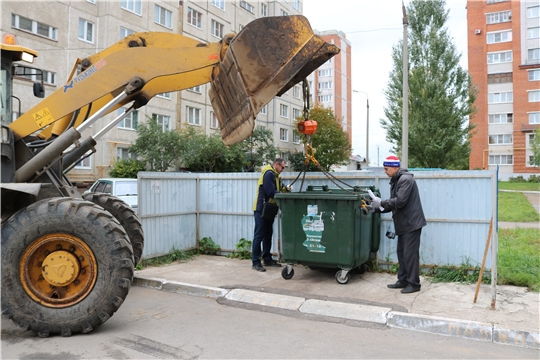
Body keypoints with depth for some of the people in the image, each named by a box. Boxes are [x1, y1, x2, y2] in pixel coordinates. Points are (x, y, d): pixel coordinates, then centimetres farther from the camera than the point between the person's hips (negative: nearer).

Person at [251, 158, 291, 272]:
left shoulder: (275, 175, 17)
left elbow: (279, 187, 18)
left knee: (268, 235, 16)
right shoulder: (269, 174, -15)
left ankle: (267, 259, 26)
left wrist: (286, 188, -3)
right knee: (259, 236, -7)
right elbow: (271, 192, -21)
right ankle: (255, 262, -3)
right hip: (261, 209, -11)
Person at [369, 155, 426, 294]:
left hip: (411, 223, -10)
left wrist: (381, 203, -16)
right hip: (403, 224, 10)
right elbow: (393, 203, 15)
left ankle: (414, 284, 4)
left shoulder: (406, 179, -16)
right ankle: (403, 280, 21)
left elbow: (400, 201, -24)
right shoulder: (395, 181, 15)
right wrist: (377, 208, 2)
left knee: (410, 254, -5)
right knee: (401, 253, 13)